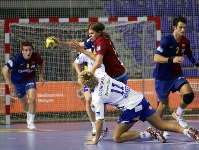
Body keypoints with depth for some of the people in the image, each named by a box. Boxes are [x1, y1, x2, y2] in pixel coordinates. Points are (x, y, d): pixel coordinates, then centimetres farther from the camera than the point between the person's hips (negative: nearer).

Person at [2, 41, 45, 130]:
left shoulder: (36, 57, -21)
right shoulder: (17, 58, -29)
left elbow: (42, 63, 4)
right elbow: (5, 70, -25)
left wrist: (41, 76, -4)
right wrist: (10, 84, -25)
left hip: (30, 79, 0)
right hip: (18, 81, 0)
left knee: (32, 99, -21)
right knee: (24, 103, 14)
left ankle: (30, 122, -9)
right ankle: (28, 115, 47)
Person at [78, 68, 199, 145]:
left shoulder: (97, 97, -12)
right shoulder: (100, 75, 1)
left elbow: (99, 121, -11)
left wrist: (95, 140, -3)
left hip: (131, 108, -8)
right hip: (140, 98, 8)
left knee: (117, 138, 5)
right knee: (162, 125, 9)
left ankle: (147, 134, -10)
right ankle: (187, 131, -13)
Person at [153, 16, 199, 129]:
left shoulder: (185, 42, -2)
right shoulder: (166, 40, -21)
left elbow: (189, 55, 20)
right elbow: (156, 58, -29)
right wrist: (172, 60, -42)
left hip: (176, 74, 4)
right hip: (163, 77, -4)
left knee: (189, 94, -19)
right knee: (164, 104, 7)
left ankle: (178, 114, 10)